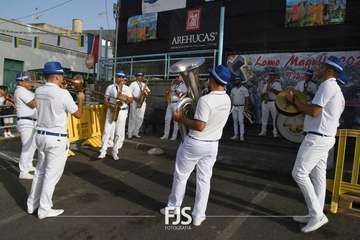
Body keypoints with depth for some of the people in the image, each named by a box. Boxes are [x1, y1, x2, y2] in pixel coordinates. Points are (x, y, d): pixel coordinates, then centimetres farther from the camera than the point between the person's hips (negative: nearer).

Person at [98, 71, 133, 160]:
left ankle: (115, 152, 12)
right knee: (107, 131, -4)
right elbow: (105, 100, 1)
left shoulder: (127, 89, 8)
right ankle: (103, 151, 1)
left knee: (119, 133, 1)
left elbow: (131, 100, 3)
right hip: (111, 111, -1)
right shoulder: (110, 87, 6)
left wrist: (124, 98, -16)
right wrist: (111, 107, -16)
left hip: (122, 112, 1)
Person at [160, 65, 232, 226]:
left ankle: (173, 208, 31)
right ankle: (198, 216, 25)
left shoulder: (205, 100, -25)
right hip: (213, 145, 6)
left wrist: (181, 119, -13)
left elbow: (199, 126, -25)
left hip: (194, 143, -6)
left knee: (181, 176, 14)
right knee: (204, 180, 14)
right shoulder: (227, 100, 0)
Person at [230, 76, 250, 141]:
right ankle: (236, 135, 13)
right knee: (235, 121, 6)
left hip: (241, 107, -5)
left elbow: (247, 99, -5)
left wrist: (246, 107, -13)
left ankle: (241, 136, -3)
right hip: (234, 107, 5)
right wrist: (231, 106, 5)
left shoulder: (244, 89, -3)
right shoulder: (233, 89, 11)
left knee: (241, 121, -7)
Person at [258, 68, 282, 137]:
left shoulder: (277, 84, 3)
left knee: (275, 118, -2)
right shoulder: (266, 84, 16)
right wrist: (265, 94, -8)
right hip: (265, 102, 5)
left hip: (273, 102, -4)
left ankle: (275, 132, 5)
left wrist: (271, 89, -17)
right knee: (264, 117, 7)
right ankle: (263, 131, 16)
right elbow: (262, 94, 14)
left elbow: (280, 93, -13)